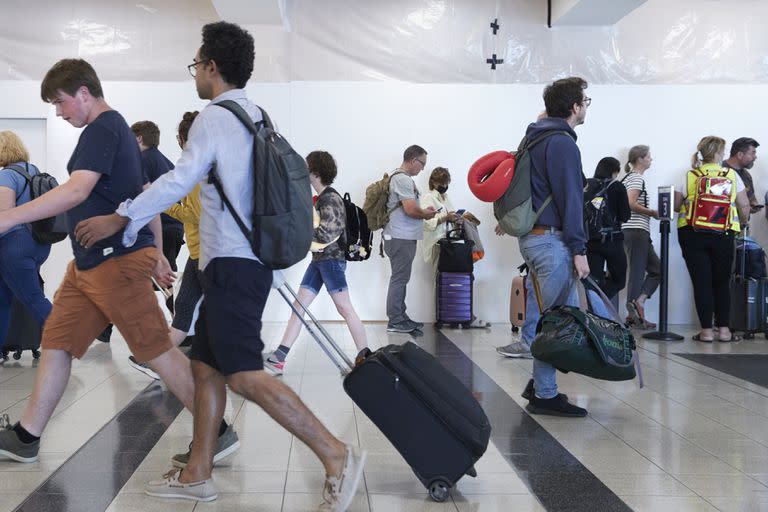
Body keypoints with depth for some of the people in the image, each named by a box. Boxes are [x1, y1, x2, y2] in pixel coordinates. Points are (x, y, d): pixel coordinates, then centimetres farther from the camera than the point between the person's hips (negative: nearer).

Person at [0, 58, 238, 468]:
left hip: (116, 261, -10)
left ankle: (217, 433, 4)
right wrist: (156, 253, 25)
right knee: (55, 342, 12)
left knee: (157, 350, -5)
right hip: (89, 264, 10)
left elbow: (76, 191, -28)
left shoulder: (102, 129, -13)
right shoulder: (116, 129, 19)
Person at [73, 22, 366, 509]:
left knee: (244, 374, -12)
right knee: (206, 365, 13)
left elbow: (181, 179, -19)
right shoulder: (256, 117, 16)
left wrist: (120, 219, -15)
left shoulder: (214, 116, -10)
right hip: (245, 262, 9)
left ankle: (336, 455, -13)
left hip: (232, 265, -9)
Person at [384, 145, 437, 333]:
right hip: (401, 238, -11)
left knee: (400, 279, 15)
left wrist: (423, 211, 11)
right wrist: (426, 214, -6)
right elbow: (411, 209, -23)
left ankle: (401, 318, 22)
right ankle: (395, 321, -1)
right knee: (399, 279, -6)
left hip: (402, 237, 11)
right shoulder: (403, 179, -16)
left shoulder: (399, 177, 17)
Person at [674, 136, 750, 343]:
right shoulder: (732, 175, 1)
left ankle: (706, 330, 1)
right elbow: (744, 206, 2)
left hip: (693, 234, -1)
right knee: (722, 283, 13)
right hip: (724, 234, 1)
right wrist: (743, 222, 21)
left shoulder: (689, 176, -1)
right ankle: (724, 329, 12)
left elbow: (675, 205, 1)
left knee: (701, 283, 2)